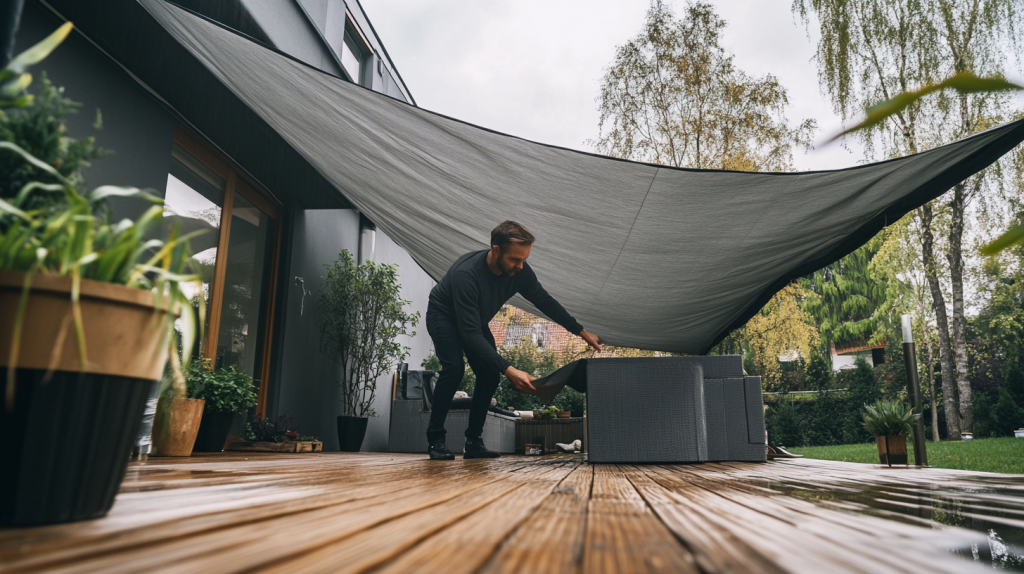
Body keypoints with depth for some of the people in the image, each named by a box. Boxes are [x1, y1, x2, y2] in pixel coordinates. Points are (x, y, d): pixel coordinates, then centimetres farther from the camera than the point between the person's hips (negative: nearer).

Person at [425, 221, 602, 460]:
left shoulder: (519, 271, -23)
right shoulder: (466, 274, -42)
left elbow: (546, 302, -6)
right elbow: (470, 333, -43)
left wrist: (582, 332, -6)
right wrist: (509, 370, -49)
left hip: (476, 320, 6)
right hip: (444, 315, -6)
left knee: (490, 374, -8)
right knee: (454, 367, -27)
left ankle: (473, 441, 2)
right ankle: (435, 439, -13)